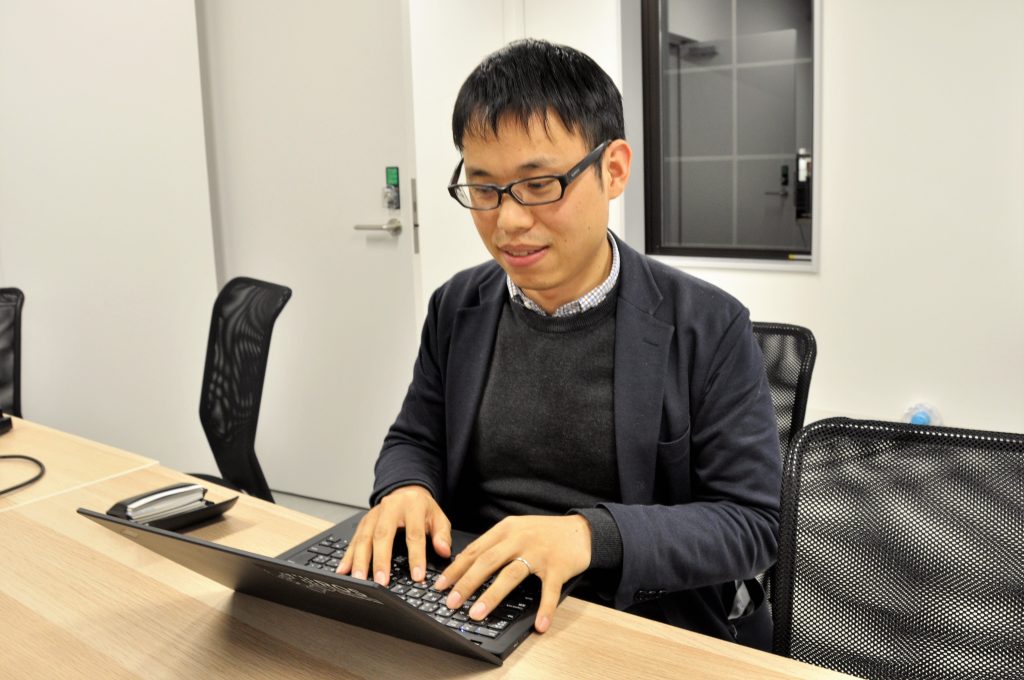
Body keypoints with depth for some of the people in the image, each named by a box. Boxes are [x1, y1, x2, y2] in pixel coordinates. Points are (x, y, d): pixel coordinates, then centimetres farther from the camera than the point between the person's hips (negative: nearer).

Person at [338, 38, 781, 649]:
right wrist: (405, 489, -10)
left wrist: (593, 534, -26)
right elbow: (415, 440, 14)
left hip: (647, 622, -3)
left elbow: (752, 521, -10)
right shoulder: (457, 309, 3)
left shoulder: (709, 329, -10)